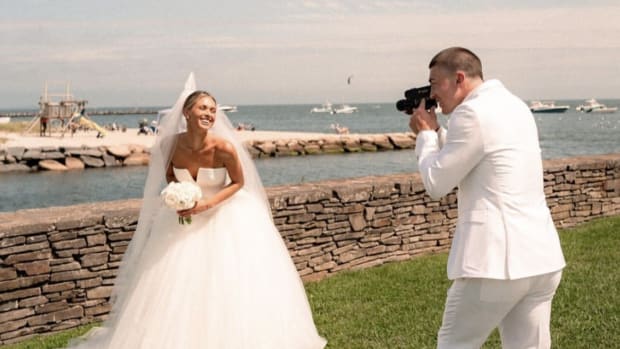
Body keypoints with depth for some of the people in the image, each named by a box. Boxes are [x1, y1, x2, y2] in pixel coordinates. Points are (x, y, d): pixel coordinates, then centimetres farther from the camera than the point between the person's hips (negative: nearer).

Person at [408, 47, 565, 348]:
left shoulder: (471, 113, -12)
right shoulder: (515, 106, 17)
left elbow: (436, 184, -6)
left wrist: (425, 133, 8)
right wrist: (436, 132, 19)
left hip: (497, 260, -8)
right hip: (542, 257, 8)